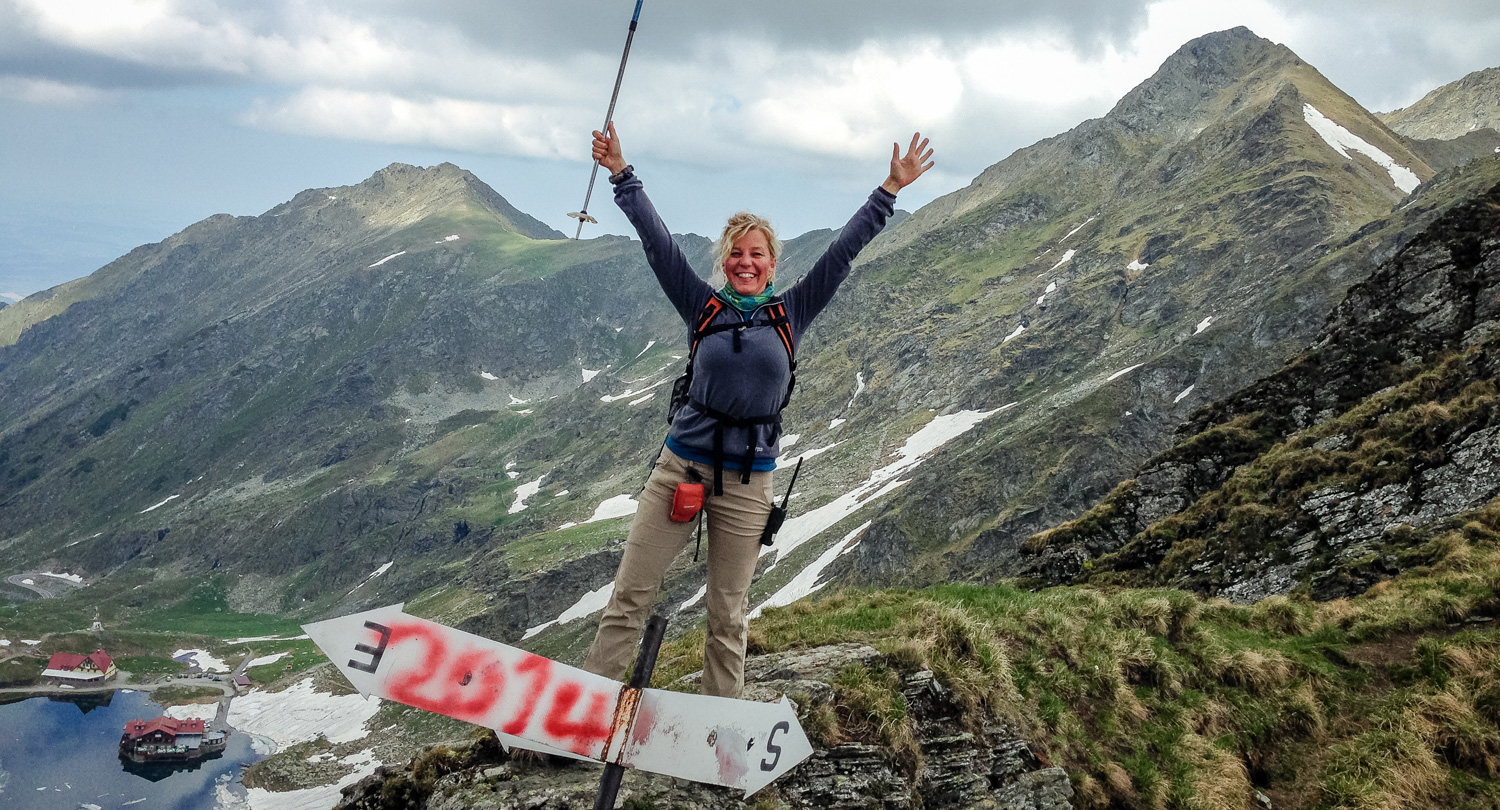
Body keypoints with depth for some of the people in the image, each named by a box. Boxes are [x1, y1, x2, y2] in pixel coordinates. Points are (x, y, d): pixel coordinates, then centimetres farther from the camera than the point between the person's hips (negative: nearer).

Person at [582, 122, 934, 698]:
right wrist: (622, 176, -1)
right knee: (629, 597, 1)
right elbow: (657, 243, 1)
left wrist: (891, 191, 3)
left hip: (747, 483, 0)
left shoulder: (790, 313, 5)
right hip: (680, 467, 0)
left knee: (728, 616, 8)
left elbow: (842, 252, 4)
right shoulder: (704, 307, 3)